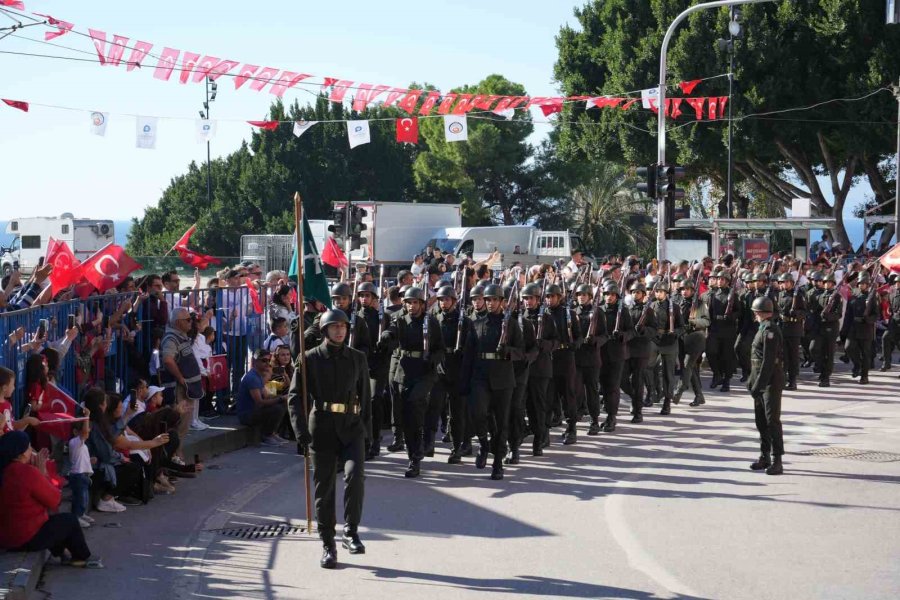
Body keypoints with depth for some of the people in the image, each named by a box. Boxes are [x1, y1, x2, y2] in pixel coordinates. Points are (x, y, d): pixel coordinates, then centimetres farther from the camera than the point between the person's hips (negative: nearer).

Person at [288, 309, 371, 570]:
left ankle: (351, 532, -9)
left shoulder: (357, 358, 9)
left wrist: (366, 428, 12)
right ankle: (327, 545, 14)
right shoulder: (311, 358, 1)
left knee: (355, 475, -22)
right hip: (322, 428, -1)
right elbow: (295, 395, -2)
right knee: (324, 488, 3)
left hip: (351, 428, 1)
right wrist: (301, 429, -13)